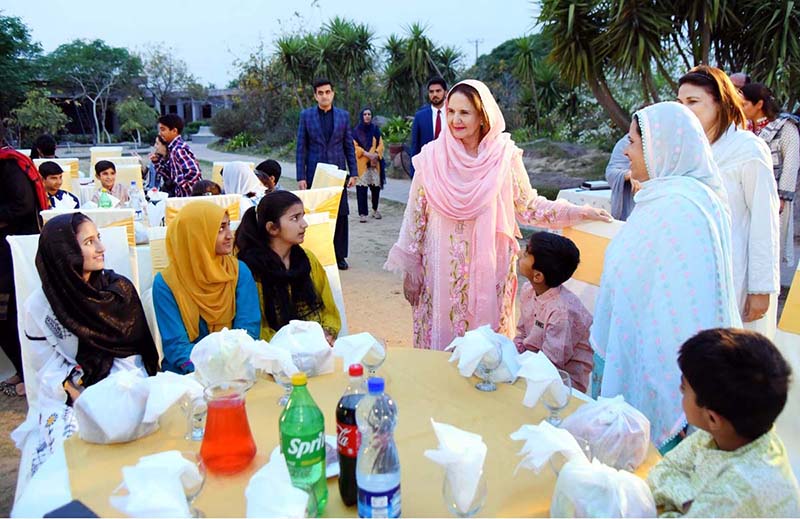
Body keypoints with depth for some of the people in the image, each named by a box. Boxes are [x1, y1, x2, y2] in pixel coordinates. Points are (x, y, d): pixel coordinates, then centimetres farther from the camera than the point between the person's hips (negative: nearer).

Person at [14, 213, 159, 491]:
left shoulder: (119, 288, 1)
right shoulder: (39, 306, -2)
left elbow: (130, 348, 1)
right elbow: (48, 365, -2)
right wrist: (80, 398, -18)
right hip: (66, 397, 0)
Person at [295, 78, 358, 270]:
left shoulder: (343, 115, 8)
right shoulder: (306, 115, 3)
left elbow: (349, 145, 9)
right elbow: (301, 147, 2)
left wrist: (353, 172, 2)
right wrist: (301, 176, -5)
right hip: (314, 172, -1)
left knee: (340, 214, 2)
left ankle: (339, 256, 11)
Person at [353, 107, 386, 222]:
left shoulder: (375, 129, 11)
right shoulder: (356, 130, 4)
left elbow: (380, 144, 8)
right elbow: (355, 146, -2)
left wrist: (376, 154, -10)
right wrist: (367, 154, -14)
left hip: (375, 162, 2)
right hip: (361, 163, -2)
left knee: (376, 187, 2)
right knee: (361, 188, -7)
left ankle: (375, 210, 21)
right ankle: (362, 213, -4)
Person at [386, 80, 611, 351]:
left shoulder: (505, 156, -2)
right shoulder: (432, 156, -4)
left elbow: (528, 206, 7)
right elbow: (416, 216, 1)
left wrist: (578, 212, 0)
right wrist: (410, 269, 3)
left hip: (487, 270, 1)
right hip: (441, 271, 0)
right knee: (440, 339, 7)